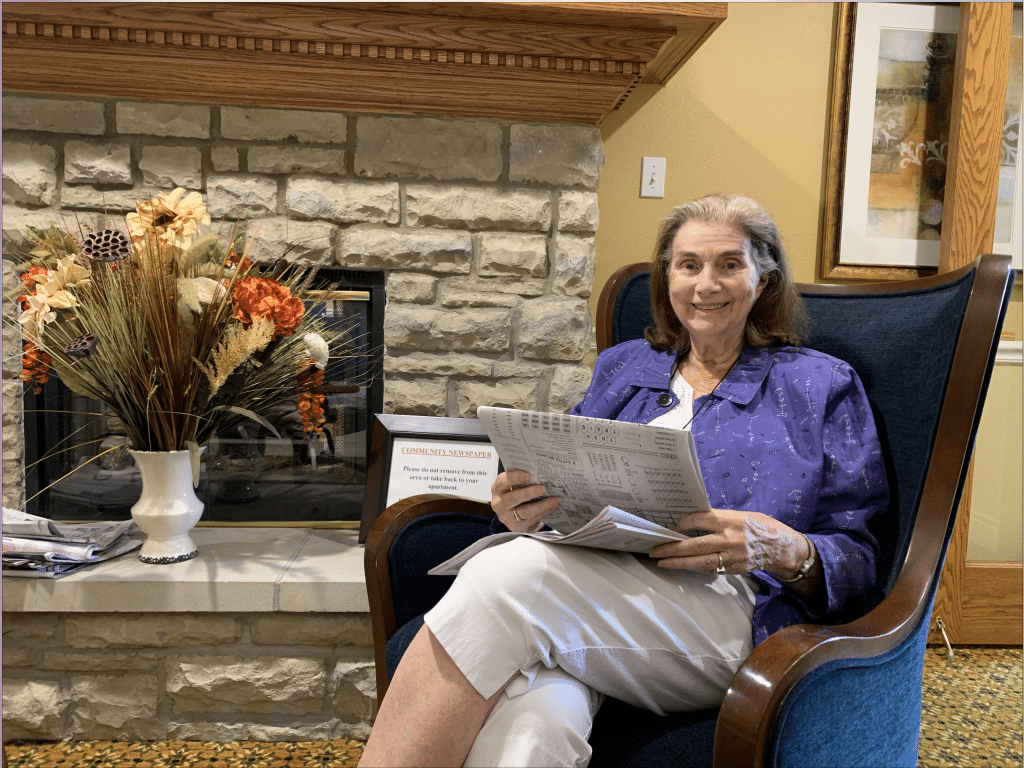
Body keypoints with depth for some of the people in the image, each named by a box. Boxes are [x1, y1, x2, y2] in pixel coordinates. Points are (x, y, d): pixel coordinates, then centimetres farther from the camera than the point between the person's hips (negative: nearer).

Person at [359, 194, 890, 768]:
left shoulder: (820, 385, 15)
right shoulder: (623, 366, 26)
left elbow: (856, 560, 8)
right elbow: (572, 487, 22)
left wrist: (789, 552, -16)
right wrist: (524, 511, -3)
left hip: (726, 608, -2)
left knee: (508, 575, -33)